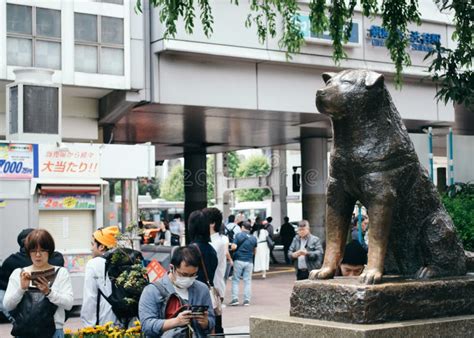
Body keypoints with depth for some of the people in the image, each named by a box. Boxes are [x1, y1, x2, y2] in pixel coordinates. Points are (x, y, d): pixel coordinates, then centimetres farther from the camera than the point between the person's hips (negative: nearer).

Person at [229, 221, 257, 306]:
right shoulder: (253, 238, 6)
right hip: (249, 261, 3)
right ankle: (247, 300, 3)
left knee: (235, 280, 6)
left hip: (239, 260, -3)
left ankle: (235, 298, -2)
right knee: (247, 281, 7)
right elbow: (254, 251, 13)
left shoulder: (238, 235, -5)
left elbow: (233, 247, -12)